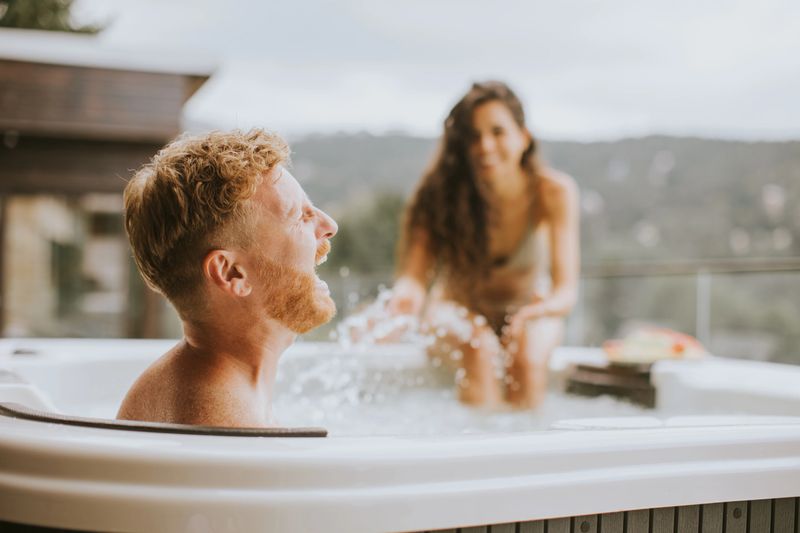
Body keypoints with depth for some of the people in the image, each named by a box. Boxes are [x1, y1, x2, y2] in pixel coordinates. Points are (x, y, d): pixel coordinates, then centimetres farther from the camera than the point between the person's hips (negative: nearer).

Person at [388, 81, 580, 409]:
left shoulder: (554, 192, -19)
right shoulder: (443, 194, -19)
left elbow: (567, 289, -23)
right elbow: (414, 272, -26)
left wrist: (546, 306, -47)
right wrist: (406, 294, -51)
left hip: (528, 312, 1)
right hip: (460, 312, 0)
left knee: (528, 356, -31)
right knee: (479, 349, -33)